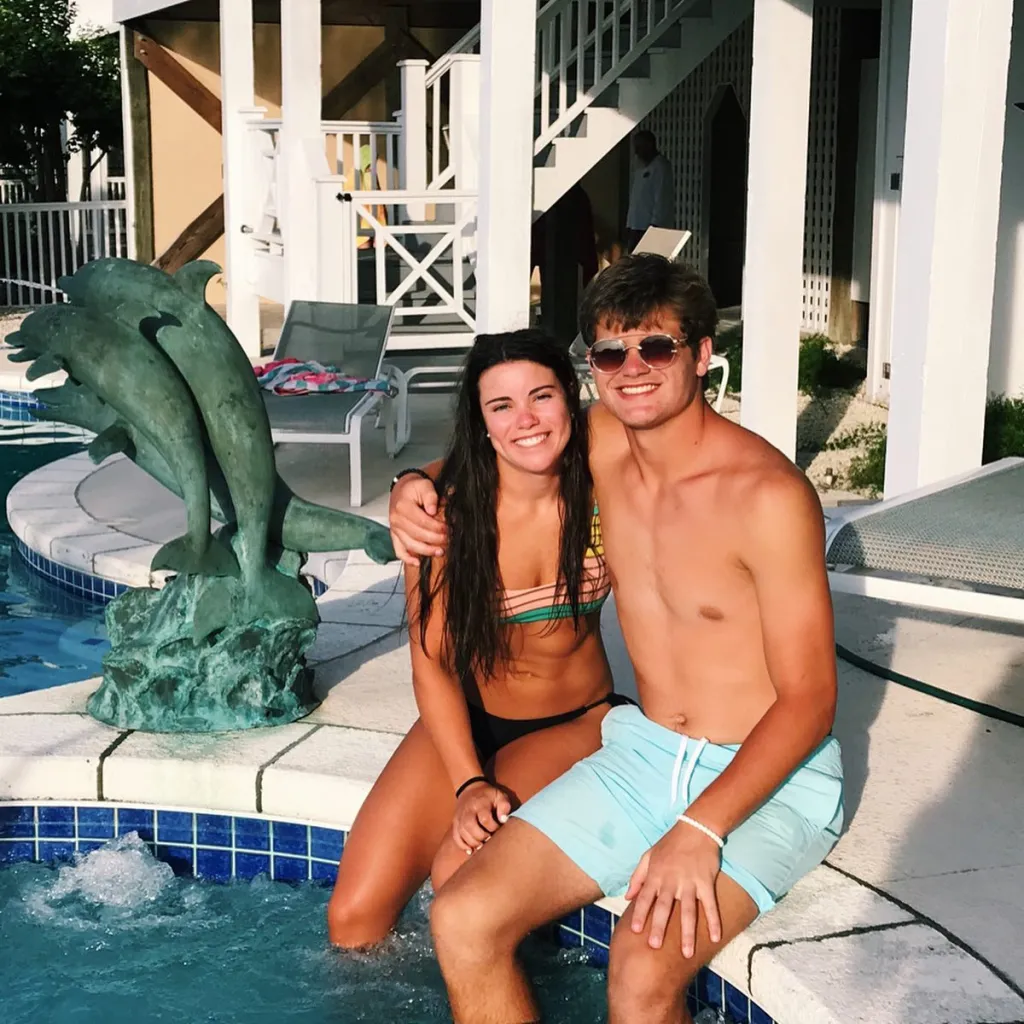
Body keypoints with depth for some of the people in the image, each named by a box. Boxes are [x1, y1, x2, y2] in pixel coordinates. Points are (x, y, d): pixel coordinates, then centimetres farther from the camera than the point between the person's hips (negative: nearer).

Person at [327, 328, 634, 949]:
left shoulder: (601, 494, -12)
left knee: (458, 878, -26)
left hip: (576, 723, -1)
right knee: (352, 918, -9)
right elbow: (432, 662, -11)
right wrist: (468, 783, -21)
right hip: (466, 719, 1)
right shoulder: (448, 511, -14)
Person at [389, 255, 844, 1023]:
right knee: (464, 920, -11)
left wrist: (699, 830, -26)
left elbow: (808, 698, -16)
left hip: (771, 776, -5)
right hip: (645, 756, 6)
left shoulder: (767, 495, -18)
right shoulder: (602, 442, -1)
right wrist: (414, 491, 0)